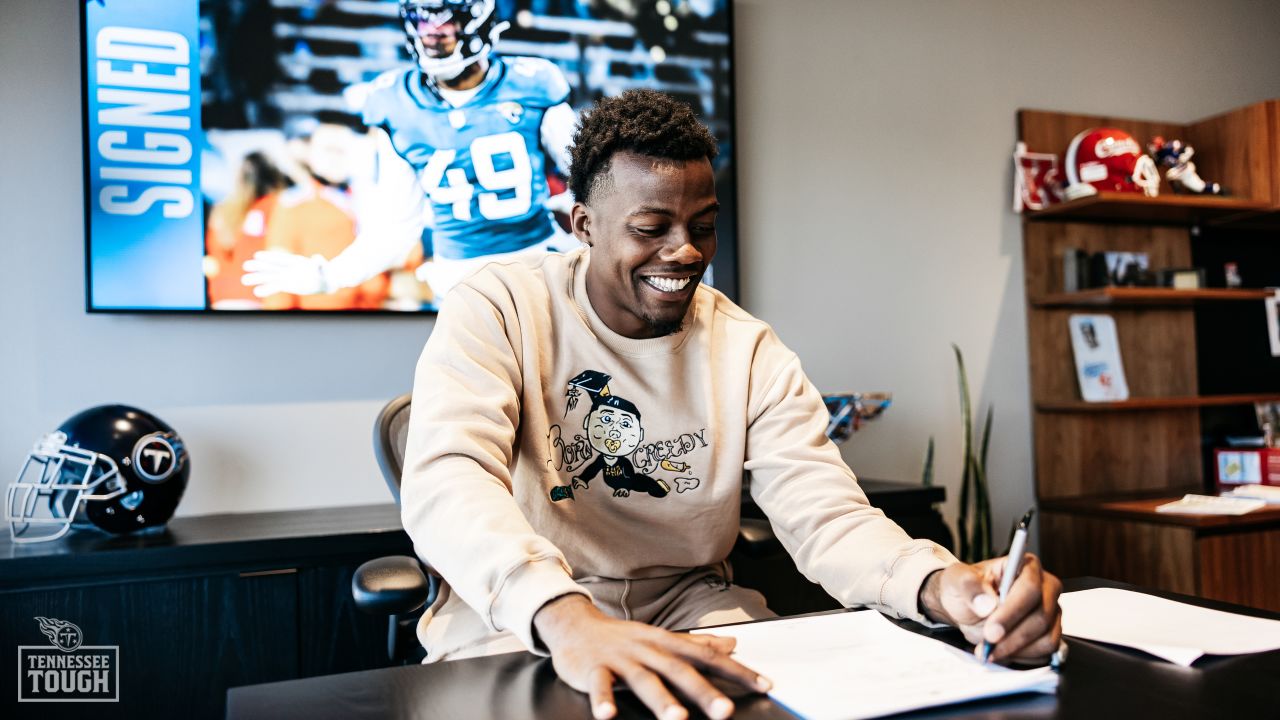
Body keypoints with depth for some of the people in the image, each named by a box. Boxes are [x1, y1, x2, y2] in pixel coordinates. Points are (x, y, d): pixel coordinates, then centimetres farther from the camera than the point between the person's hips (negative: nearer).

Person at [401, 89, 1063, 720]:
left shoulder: (752, 354, -1)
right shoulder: (498, 310, -10)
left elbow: (824, 515, -10)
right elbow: (446, 481, -26)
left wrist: (941, 583, -33)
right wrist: (567, 618, -45)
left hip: (691, 611, 3)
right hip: (513, 629, -2)